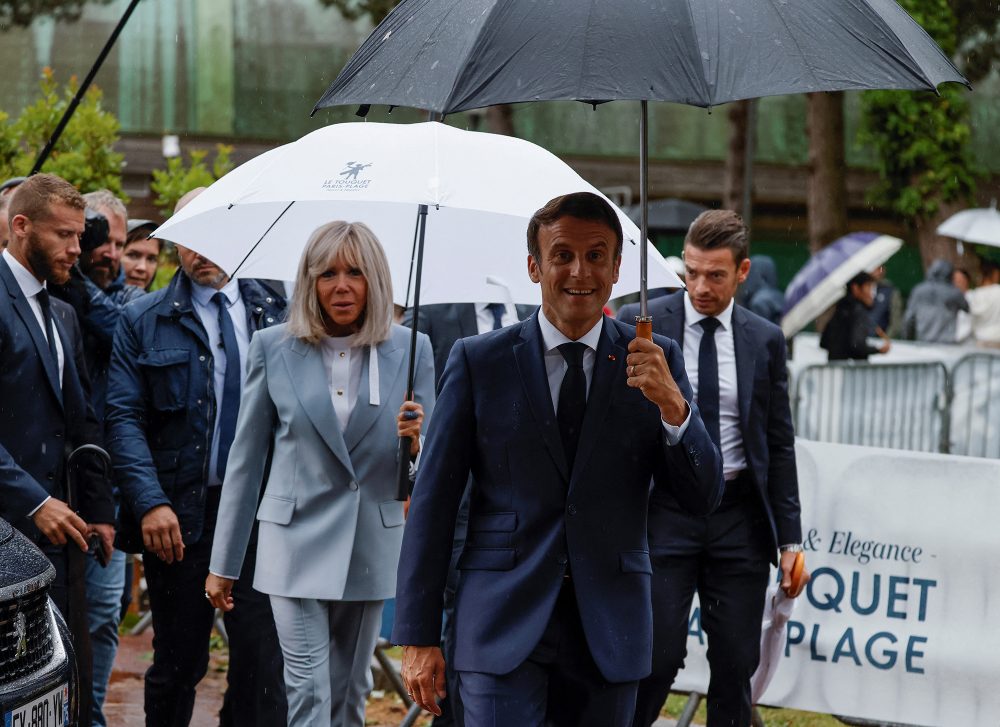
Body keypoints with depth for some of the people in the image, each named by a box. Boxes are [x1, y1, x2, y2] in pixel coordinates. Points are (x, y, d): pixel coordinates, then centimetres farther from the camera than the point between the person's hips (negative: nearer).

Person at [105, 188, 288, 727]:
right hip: (178, 517, -1)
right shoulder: (143, 320, 2)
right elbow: (123, 418, -5)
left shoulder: (272, 312, 9)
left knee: (262, 657, -4)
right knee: (178, 663, 8)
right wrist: (150, 503, -17)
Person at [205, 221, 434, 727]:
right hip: (297, 543, -2)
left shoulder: (411, 349, 2)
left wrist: (415, 441, -17)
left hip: (372, 547, 2)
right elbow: (246, 458, 4)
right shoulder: (273, 348, 0)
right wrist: (224, 562, 4)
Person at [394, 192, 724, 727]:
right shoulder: (478, 361, 1)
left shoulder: (654, 361, 5)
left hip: (608, 628, 2)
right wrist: (418, 635, -3)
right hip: (503, 623, -2)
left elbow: (703, 497, 1)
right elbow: (433, 501, 1)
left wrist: (672, 405, -17)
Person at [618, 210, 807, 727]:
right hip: (664, 514, -3)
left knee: (736, 664, 4)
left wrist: (789, 538, 5)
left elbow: (779, 445, 10)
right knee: (658, 656, -7)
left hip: (738, 517, 3)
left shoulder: (765, 340, 7)